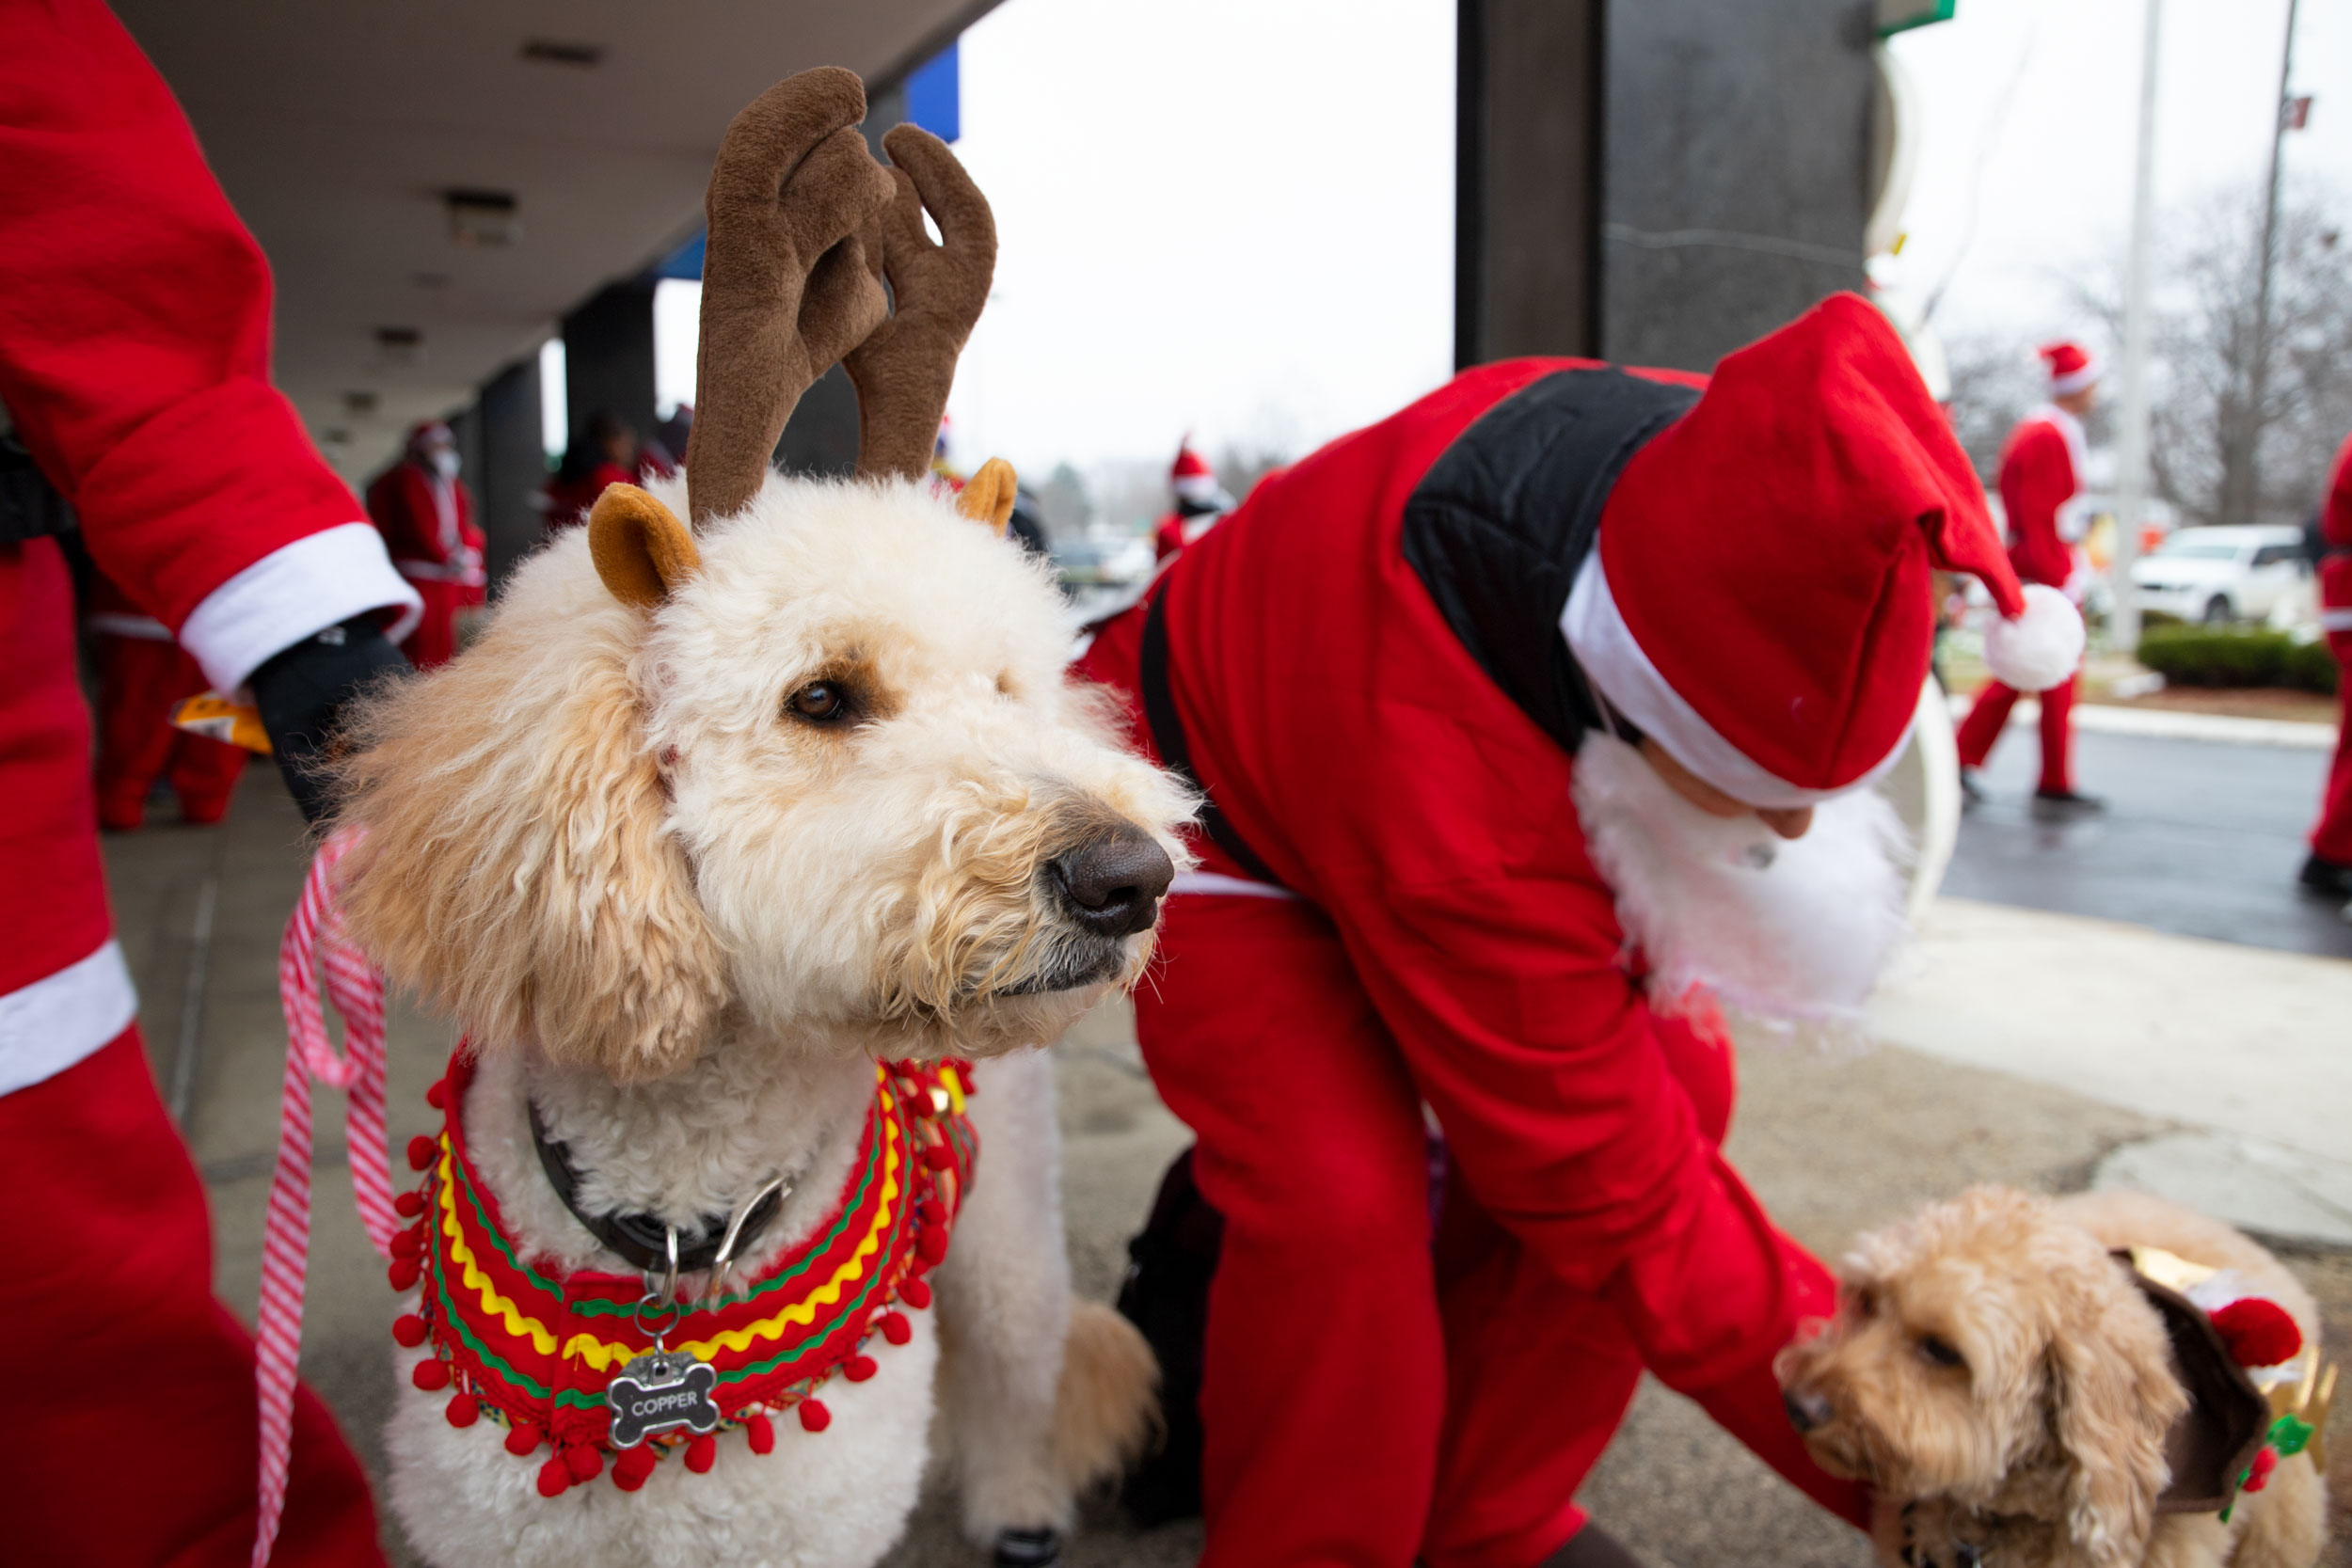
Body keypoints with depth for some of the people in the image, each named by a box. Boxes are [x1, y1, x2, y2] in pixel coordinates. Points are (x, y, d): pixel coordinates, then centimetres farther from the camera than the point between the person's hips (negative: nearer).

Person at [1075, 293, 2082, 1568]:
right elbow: (1617, 1201, -33)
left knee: (1673, 1089, -7)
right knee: (1343, 1198, -26)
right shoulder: (1455, 835, -44)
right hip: (1214, 815, -6)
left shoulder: (1730, 476, -28)